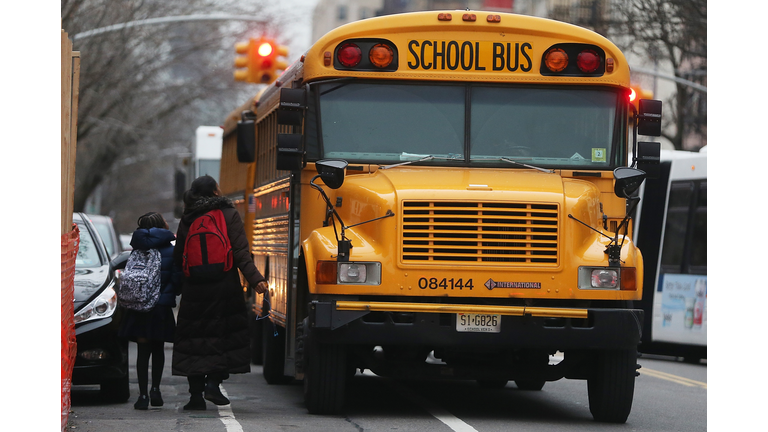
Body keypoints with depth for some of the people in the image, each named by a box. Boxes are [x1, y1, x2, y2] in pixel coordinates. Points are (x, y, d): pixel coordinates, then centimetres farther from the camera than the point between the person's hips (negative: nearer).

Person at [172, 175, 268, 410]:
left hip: (194, 287, 3)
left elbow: (178, 258, 11)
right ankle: (213, 382, -7)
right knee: (226, 335, 7)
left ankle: (196, 393, 5)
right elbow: (241, 253, -12)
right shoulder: (229, 215, -3)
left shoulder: (187, 219, 7)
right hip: (224, 286, -3)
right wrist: (255, 279, -15)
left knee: (195, 337, 8)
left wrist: (183, 282, 23)